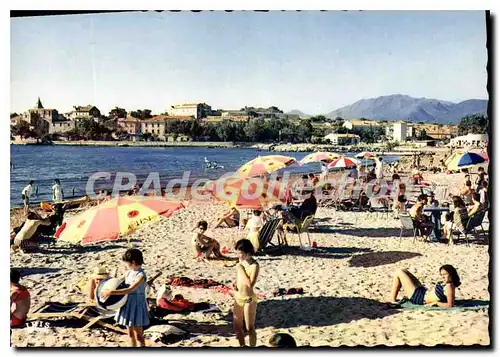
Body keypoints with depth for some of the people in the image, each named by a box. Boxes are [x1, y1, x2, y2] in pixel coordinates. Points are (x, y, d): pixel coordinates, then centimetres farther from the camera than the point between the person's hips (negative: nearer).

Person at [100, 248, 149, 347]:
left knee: (139, 335, 3)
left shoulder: (141, 275, -22)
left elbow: (129, 290, -31)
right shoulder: (128, 273, 2)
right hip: (127, 304, 7)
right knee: (130, 333, 18)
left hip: (137, 305, -7)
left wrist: (111, 292, -34)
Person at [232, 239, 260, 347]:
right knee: (237, 327, 17)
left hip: (248, 300, -8)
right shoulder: (241, 262, 1)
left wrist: (240, 269, -23)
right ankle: (242, 346, 36)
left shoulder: (254, 265, -21)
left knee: (249, 328, 5)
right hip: (238, 298, 8)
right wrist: (236, 282, -3)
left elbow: (250, 284, -30)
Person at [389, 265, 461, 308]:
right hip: (423, 291, 10)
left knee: (398, 273, -5)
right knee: (404, 271, 23)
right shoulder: (447, 283, -3)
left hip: (419, 297, -10)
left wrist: (435, 303, -23)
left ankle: (392, 301, 4)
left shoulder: (449, 287, -29)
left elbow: (450, 305, -32)